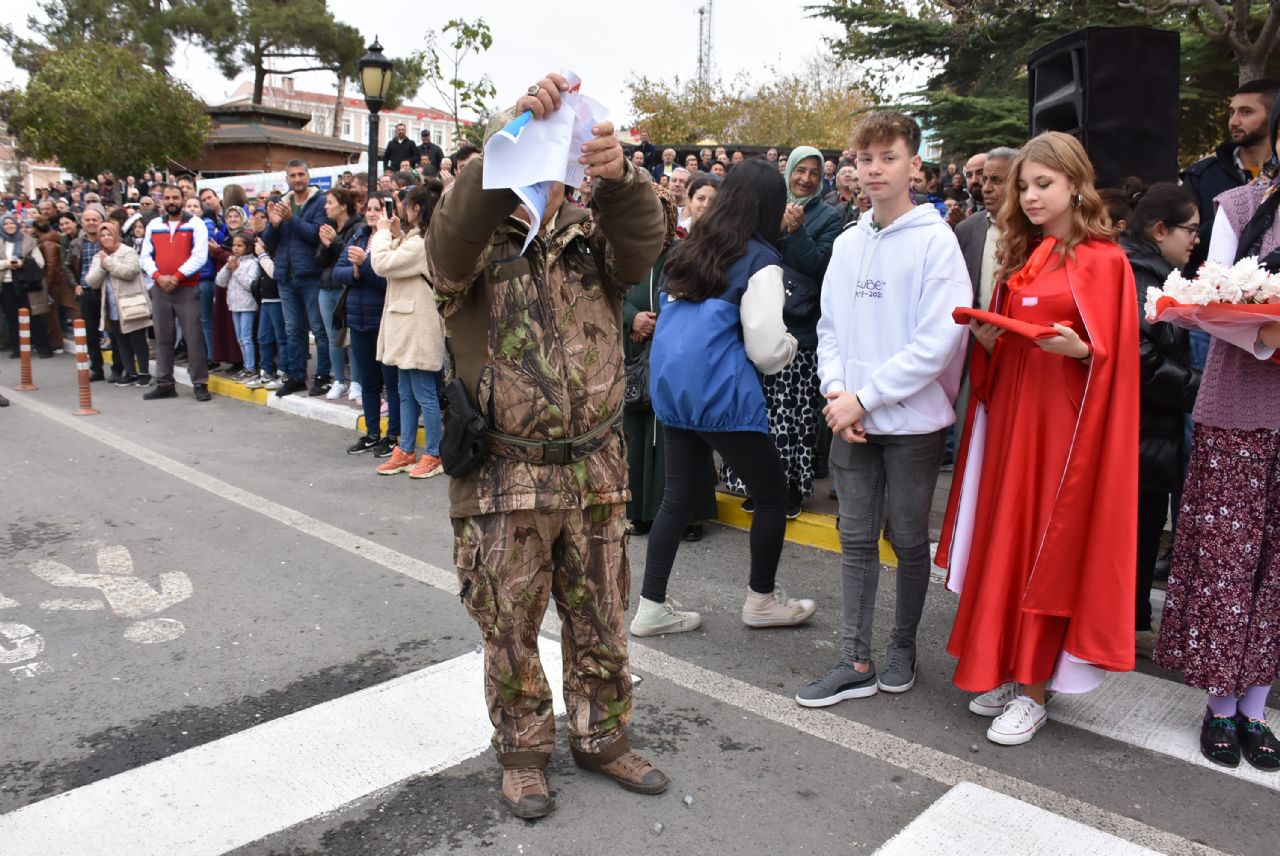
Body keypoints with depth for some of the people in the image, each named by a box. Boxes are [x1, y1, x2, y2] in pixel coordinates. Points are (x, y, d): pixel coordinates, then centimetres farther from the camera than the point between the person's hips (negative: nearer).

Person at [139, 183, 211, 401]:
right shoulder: (153, 225, 12)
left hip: (188, 289, -4)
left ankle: (200, 384, 1)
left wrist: (177, 276, -15)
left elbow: (199, 256, -10)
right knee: (162, 338, 7)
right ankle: (165, 384, 14)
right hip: (160, 289, 4)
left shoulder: (196, 224, 0)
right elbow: (146, 256, 10)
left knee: (194, 337, -5)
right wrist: (158, 276, -8)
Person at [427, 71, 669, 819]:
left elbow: (644, 240, -16)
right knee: (511, 627, 11)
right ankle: (524, 750, 33)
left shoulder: (593, 238, 5)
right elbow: (454, 230, -25)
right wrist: (512, 129, -38)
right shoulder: (477, 245, -2)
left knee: (601, 619, 16)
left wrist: (619, 174, -37)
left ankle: (602, 736, 37)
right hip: (505, 477, -2)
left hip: (594, 471, 3)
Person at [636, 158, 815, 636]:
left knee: (678, 497, 14)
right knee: (772, 493, 11)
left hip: (671, 383, 7)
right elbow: (768, 350, -14)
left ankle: (651, 607, 16)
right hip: (721, 394, -7)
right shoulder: (760, 262, -10)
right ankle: (762, 600, 24)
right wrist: (790, 344, 8)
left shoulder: (692, 249, 10)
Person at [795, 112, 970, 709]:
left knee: (908, 539, 10)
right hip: (851, 418, 5)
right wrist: (837, 393, -6)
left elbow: (937, 340, -15)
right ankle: (856, 663, 18)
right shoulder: (848, 243, 9)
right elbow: (829, 328, 11)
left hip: (912, 418, -4)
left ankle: (903, 646, 30)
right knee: (856, 539, 8)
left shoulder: (935, 239, -8)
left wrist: (865, 396, -15)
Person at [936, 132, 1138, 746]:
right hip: (1009, 412, 6)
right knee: (1006, 540, 9)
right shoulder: (1020, 257, 14)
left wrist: (1078, 349, -26)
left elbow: (1109, 355, -7)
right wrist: (987, 338, -5)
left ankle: (1033, 691, 11)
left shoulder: (1103, 260, -4)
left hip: (1062, 419, -6)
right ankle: (1006, 670, 23)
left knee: (1045, 547, -1)